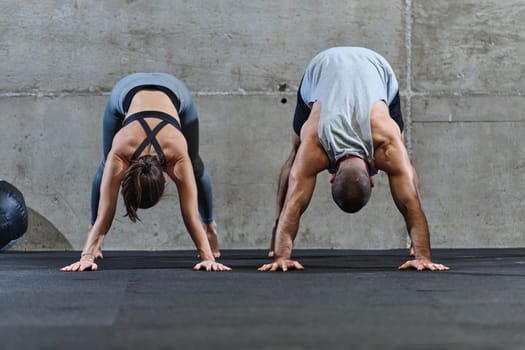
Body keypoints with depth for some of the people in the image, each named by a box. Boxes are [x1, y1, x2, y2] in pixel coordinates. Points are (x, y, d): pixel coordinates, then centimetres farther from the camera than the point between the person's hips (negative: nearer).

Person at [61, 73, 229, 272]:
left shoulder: (179, 158, -40)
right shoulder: (119, 154, -40)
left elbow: (191, 214, -41)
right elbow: (104, 213, -39)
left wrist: (208, 258, -48)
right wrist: (87, 256, -46)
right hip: (126, 90, 0)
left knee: (195, 168, 4)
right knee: (107, 167, 1)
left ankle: (210, 225, 25)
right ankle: (92, 228, 18)